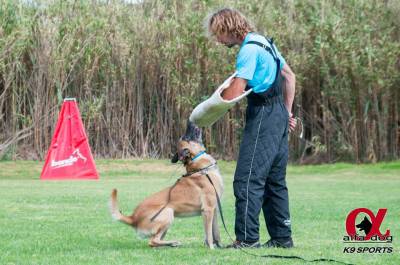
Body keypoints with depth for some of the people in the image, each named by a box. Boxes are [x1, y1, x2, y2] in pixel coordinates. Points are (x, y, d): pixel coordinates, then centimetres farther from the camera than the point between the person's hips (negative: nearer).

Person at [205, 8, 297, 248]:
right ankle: (282, 237, 16)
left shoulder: (249, 49, -15)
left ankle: (247, 238, -12)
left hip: (263, 116, -10)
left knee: (247, 179, -9)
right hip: (279, 115, 10)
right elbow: (290, 77, 21)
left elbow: (235, 93, -20)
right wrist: (287, 112, 22)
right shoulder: (264, 42, 15)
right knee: (275, 181, 13)